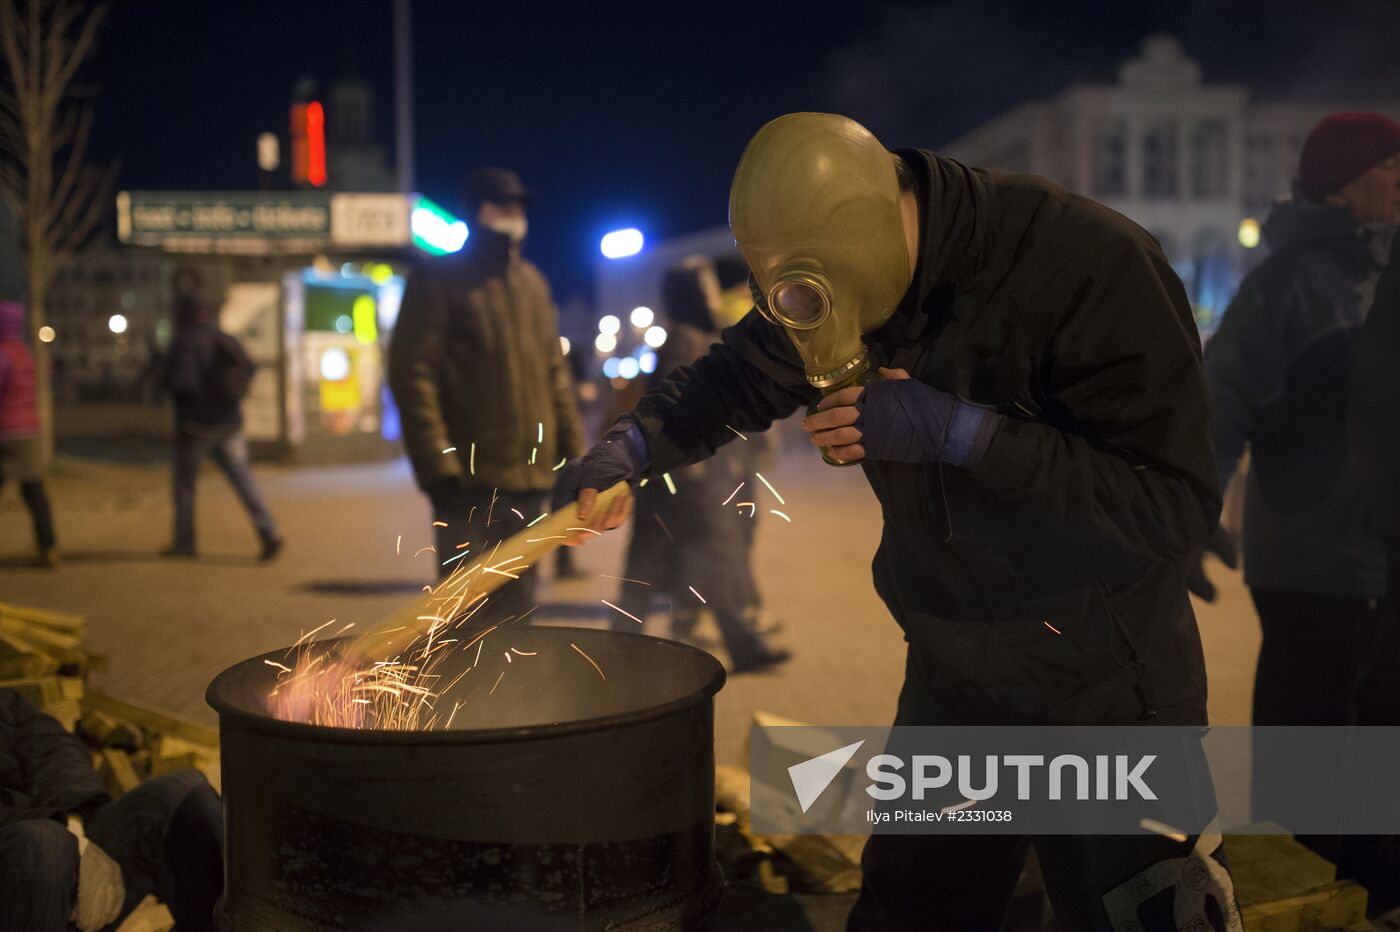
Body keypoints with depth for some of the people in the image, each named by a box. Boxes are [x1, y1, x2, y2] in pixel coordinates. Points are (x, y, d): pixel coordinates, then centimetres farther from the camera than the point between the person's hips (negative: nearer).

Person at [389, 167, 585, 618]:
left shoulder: (533, 283, 17)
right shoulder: (438, 281, -3)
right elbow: (411, 374, -10)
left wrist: (573, 444, 11)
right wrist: (437, 463, -17)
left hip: (530, 478, 6)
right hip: (471, 478, -6)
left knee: (518, 605, 14)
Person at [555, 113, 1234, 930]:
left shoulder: (1091, 266, -24)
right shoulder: (859, 275, -4)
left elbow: (1177, 504, -27)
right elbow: (743, 374, 12)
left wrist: (958, 432, -30)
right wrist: (632, 447, -5)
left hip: (1101, 687, -6)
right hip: (951, 675, 6)